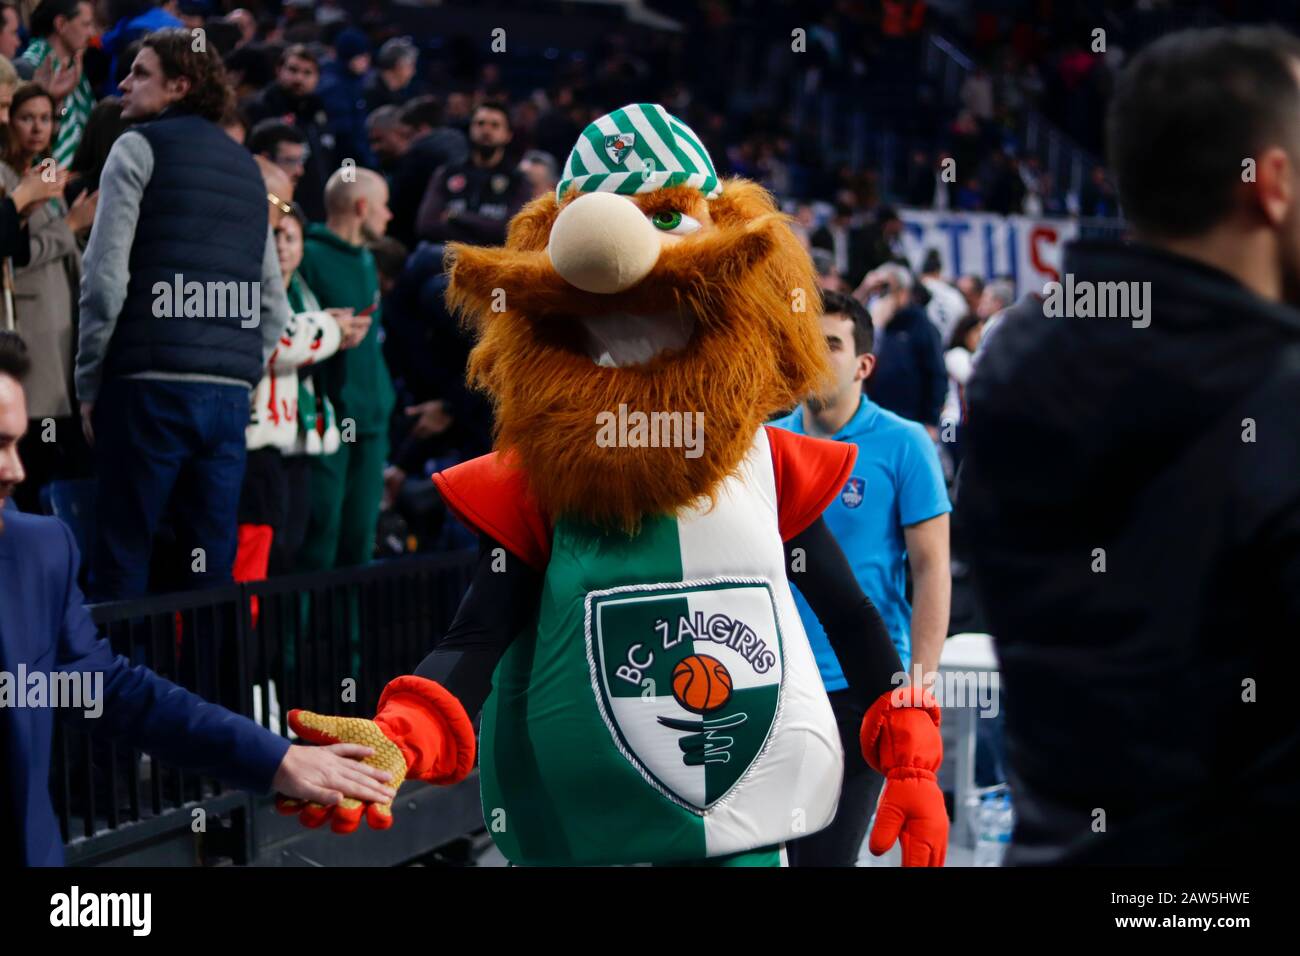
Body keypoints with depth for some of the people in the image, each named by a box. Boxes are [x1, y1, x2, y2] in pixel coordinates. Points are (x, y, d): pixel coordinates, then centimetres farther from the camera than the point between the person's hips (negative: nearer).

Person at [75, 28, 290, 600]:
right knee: (215, 568, 7)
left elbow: (105, 278, -7)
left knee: (122, 561, -3)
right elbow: (274, 306, 17)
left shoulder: (139, 148, 3)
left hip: (149, 383, -6)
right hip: (230, 394, 6)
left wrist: (88, 383, 0)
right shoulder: (245, 166, 21)